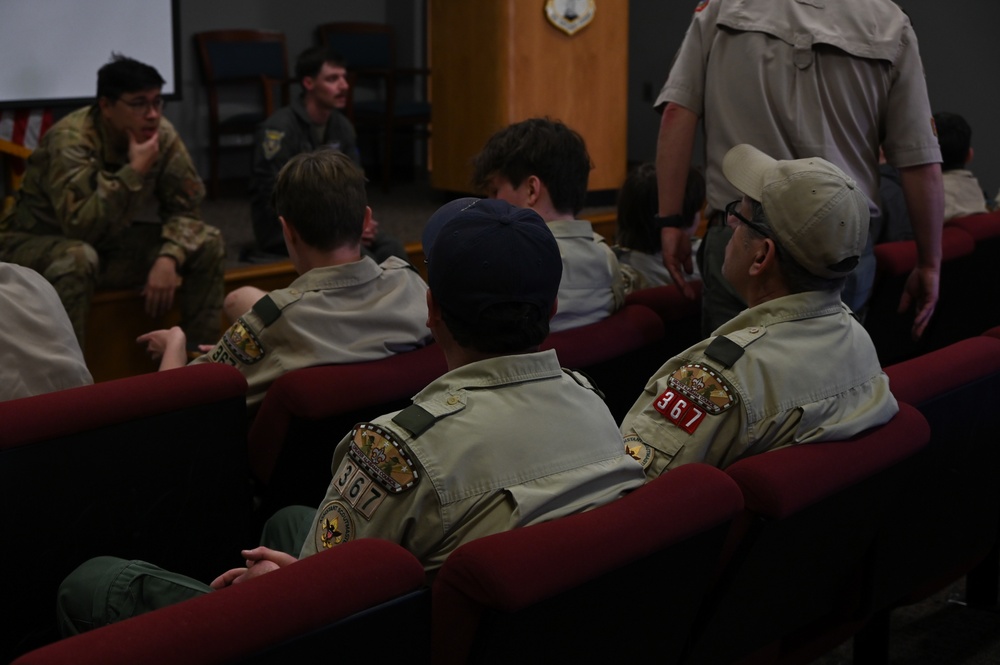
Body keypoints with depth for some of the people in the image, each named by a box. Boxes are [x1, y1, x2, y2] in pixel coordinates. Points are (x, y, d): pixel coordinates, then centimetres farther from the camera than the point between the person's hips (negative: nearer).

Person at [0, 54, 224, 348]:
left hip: (111, 245, 5)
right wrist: (135, 170, -37)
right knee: (78, 257, -40)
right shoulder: (70, 141, -28)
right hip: (35, 246, -5)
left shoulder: (162, 135, -12)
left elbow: (184, 208, -7)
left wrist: (168, 258, -26)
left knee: (207, 243, -11)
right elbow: (81, 227, -37)